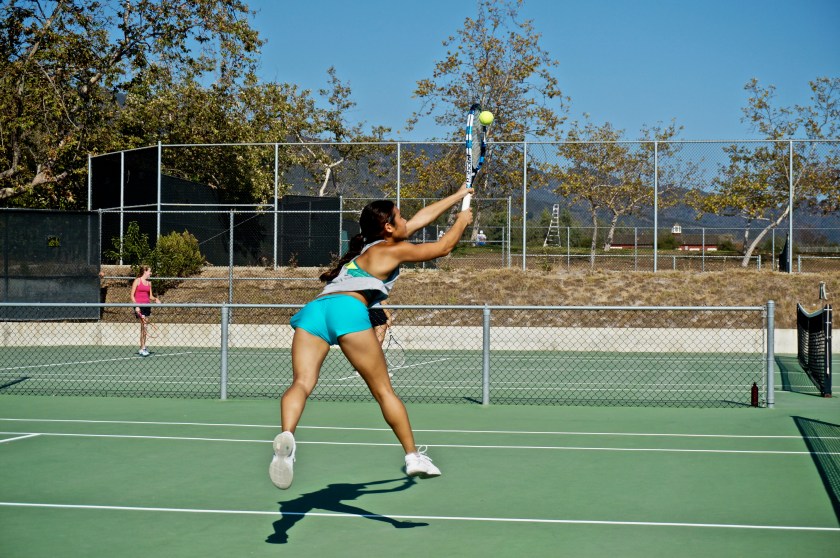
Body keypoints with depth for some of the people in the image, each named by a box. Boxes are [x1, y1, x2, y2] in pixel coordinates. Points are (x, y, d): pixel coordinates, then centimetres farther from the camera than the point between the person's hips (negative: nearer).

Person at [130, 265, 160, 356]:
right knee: (143, 326, -13)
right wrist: (136, 306, -16)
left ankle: (142, 348, 14)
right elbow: (132, 295, -5)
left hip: (147, 305, 6)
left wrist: (155, 299, -2)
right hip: (139, 306, -6)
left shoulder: (149, 283, 13)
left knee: (144, 327, 8)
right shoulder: (137, 281, -4)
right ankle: (142, 348, -10)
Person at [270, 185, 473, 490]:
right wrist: (462, 221, 40)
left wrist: (457, 196, 54)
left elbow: (421, 216, 44)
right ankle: (413, 456, 17)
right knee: (383, 390, 8)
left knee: (302, 383, -14)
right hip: (347, 308, -6)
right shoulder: (392, 251, 14)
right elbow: (443, 247, 22)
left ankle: (286, 436, -40)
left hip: (314, 308, 6)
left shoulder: (373, 245, 34)